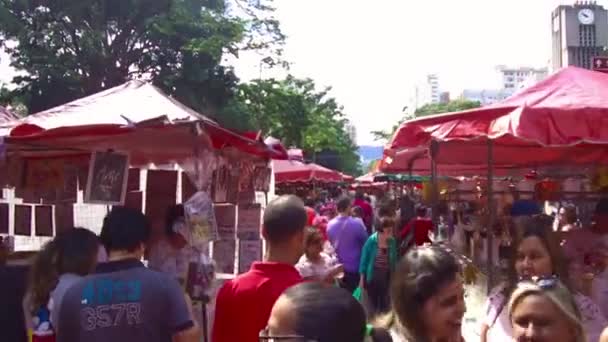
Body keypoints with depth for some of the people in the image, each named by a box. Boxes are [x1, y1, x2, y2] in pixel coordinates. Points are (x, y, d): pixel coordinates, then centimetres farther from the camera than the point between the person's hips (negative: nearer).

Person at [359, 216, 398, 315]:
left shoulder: (392, 241, -6)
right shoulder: (371, 240, -14)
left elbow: (394, 260, 3)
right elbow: (364, 259, -8)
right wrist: (362, 278, -6)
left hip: (387, 276, 2)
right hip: (372, 275, -2)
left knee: (385, 303, 11)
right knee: (372, 302, 14)